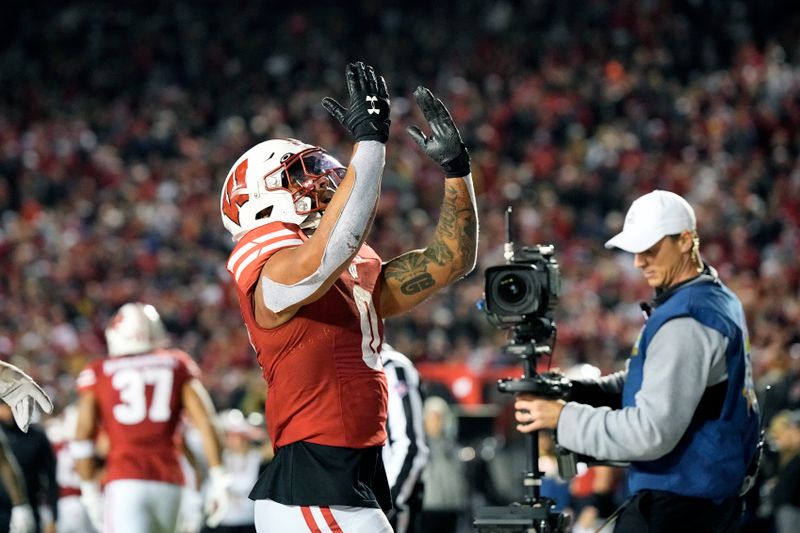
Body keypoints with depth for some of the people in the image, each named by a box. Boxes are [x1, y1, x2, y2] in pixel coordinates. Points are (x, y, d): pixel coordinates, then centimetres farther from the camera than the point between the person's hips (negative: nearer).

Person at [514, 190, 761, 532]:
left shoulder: (685, 323, -21)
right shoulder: (720, 299, 12)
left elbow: (652, 431, -26)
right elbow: (658, 384, 17)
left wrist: (563, 418, -19)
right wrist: (577, 390, 3)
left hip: (676, 501, -10)